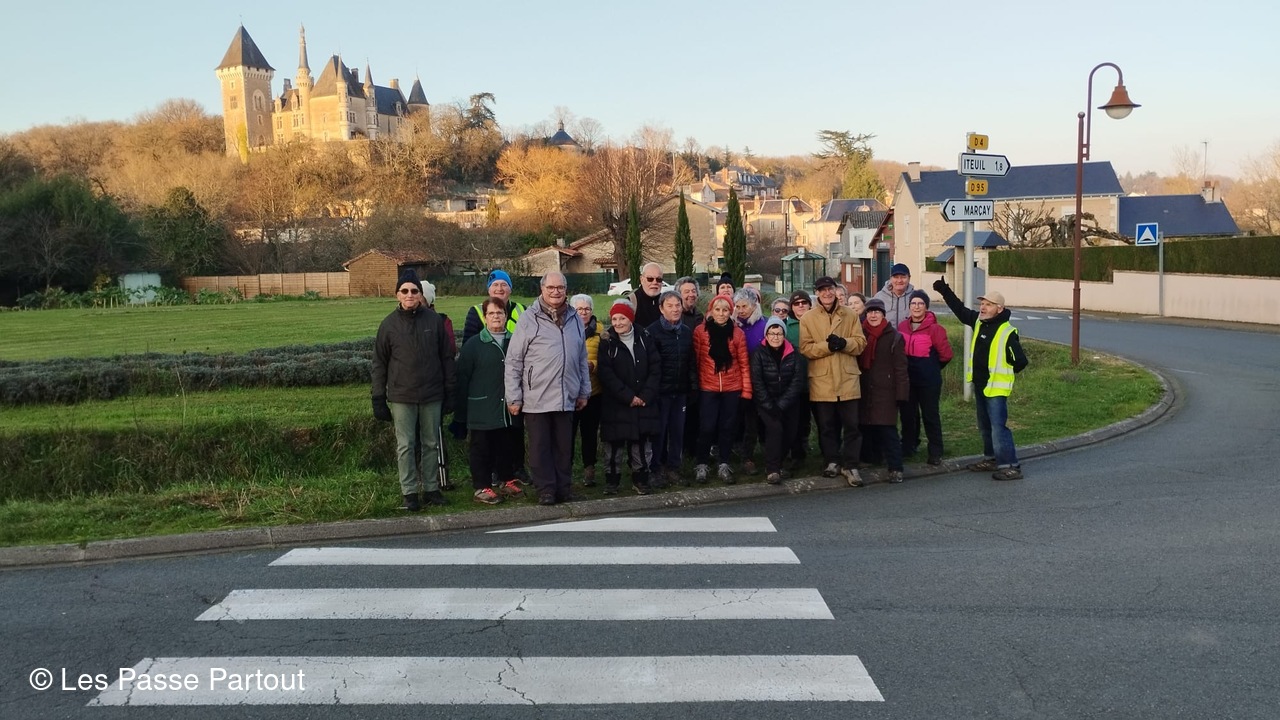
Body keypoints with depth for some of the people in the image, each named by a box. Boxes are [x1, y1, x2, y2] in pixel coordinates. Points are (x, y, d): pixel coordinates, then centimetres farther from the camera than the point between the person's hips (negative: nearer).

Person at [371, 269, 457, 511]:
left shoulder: (434, 320, 1)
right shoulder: (389, 324, 0)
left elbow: (446, 358, 5)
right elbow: (380, 364, 4)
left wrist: (450, 392, 3)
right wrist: (379, 399, 1)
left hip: (432, 396, 1)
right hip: (401, 397, -1)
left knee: (432, 444, 10)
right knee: (405, 446, 3)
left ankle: (431, 488, 21)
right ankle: (409, 492, 13)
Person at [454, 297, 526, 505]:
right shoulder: (473, 345, -2)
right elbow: (462, 379, -4)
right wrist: (460, 414, -7)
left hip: (509, 410, 3)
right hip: (483, 411, -3)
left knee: (508, 447, 12)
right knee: (482, 450, 4)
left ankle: (506, 481, 28)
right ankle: (481, 487, 13)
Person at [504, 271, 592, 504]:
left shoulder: (575, 319, 10)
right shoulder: (529, 319, -5)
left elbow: (582, 360, 17)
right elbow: (513, 361, -5)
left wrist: (584, 391, 14)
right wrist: (514, 397, -8)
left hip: (567, 399, 4)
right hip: (536, 399, -4)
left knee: (564, 447, 11)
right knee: (541, 447, 4)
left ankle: (563, 488, 22)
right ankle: (546, 490, 14)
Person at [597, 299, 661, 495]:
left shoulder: (644, 337, 4)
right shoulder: (607, 342, -3)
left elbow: (655, 367, 2)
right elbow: (606, 374, -10)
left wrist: (646, 395, -9)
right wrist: (628, 397, -14)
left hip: (644, 403, 2)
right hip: (616, 404, -2)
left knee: (642, 444, 4)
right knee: (615, 444, 2)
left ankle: (640, 480, 18)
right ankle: (611, 481, 15)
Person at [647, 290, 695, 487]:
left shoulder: (687, 331, 10)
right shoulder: (653, 331, -8)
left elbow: (691, 362, 12)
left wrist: (691, 387, 8)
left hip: (681, 391, 5)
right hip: (661, 390, -5)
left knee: (678, 430, 9)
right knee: (659, 431, 1)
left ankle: (673, 467, 20)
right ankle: (656, 469, 12)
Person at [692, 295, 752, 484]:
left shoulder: (738, 333, 1)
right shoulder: (700, 331, -3)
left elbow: (744, 364, 3)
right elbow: (695, 360, 0)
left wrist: (746, 390, 0)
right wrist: (694, 385, -1)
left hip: (732, 389, 2)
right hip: (708, 388, -2)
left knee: (727, 427, 9)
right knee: (707, 427, -2)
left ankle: (724, 465, 21)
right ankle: (701, 465, 14)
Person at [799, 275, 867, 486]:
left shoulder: (850, 315, 7)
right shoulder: (808, 318, 2)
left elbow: (860, 342, 3)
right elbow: (805, 348, -5)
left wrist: (843, 343, -16)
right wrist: (827, 345, -19)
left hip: (848, 379, 1)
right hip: (821, 380, -1)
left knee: (851, 424, 1)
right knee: (826, 425, 9)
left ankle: (850, 465, 9)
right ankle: (832, 461, 24)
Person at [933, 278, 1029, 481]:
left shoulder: (1008, 332, -17)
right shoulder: (978, 321, 3)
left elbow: (1021, 361, -14)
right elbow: (960, 309, 19)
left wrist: (1004, 373, -1)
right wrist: (944, 291, 16)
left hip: (996, 387, -8)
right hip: (979, 385, 8)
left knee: (998, 427, -10)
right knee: (985, 426, 18)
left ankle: (1011, 466, -5)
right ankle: (991, 458, 31)